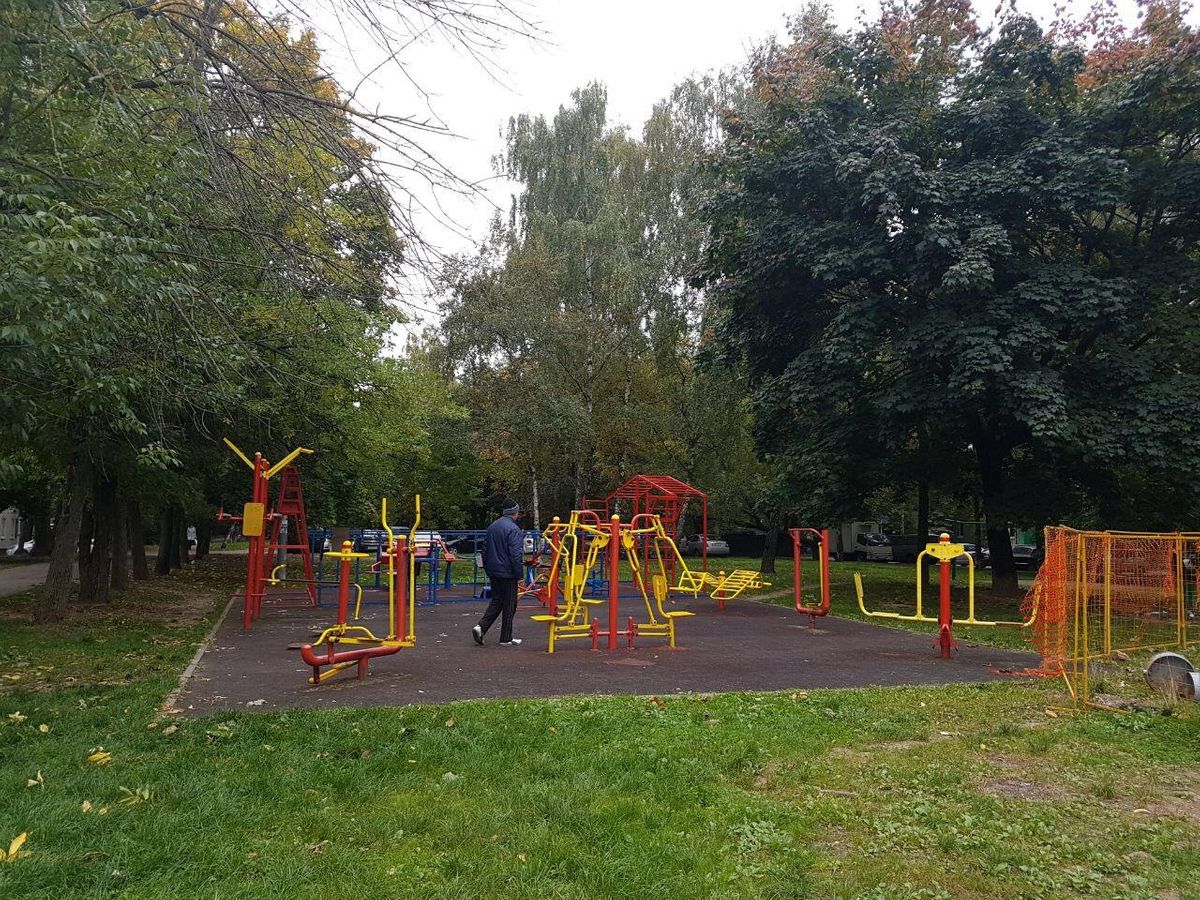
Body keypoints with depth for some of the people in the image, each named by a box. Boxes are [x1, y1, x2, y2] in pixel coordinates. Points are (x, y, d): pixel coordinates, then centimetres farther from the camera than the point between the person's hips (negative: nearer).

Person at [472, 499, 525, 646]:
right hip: (508, 573, -7)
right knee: (509, 605, 3)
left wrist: (487, 568, 23)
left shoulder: (492, 527, 10)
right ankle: (506, 638, 10)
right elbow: (516, 554, -19)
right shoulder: (513, 529, -16)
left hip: (493, 572, 7)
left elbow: (485, 549, 16)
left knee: (496, 601, 17)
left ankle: (481, 626, 1)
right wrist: (519, 573, -12)